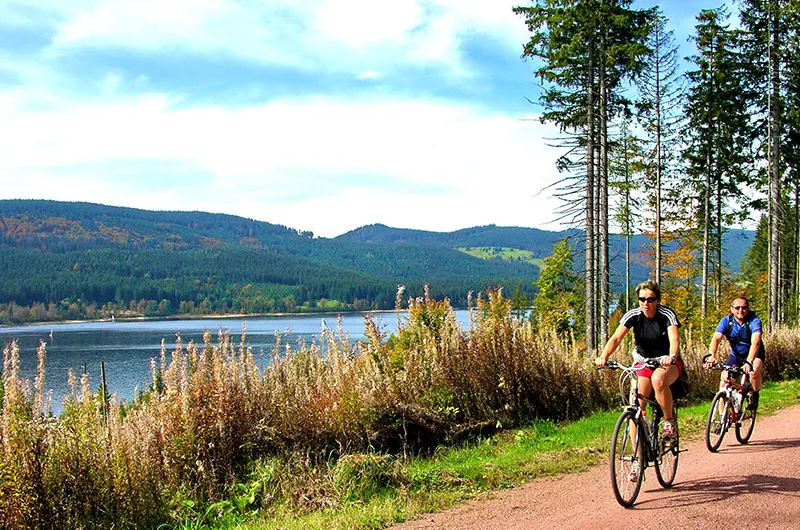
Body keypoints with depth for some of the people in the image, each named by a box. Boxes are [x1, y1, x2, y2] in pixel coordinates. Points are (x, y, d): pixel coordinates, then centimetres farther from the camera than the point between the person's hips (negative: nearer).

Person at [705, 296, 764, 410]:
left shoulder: (754, 321, -23)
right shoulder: (726, 321, -15)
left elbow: (755, 342, -39)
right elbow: (716, 338, -29)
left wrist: (749, 362, -55)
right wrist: (711, 356, -48)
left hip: (754, 354, -3)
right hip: (736, 355, 3)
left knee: (754, 371, -34)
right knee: (724, 378, -14)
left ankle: (755, 396, -3)